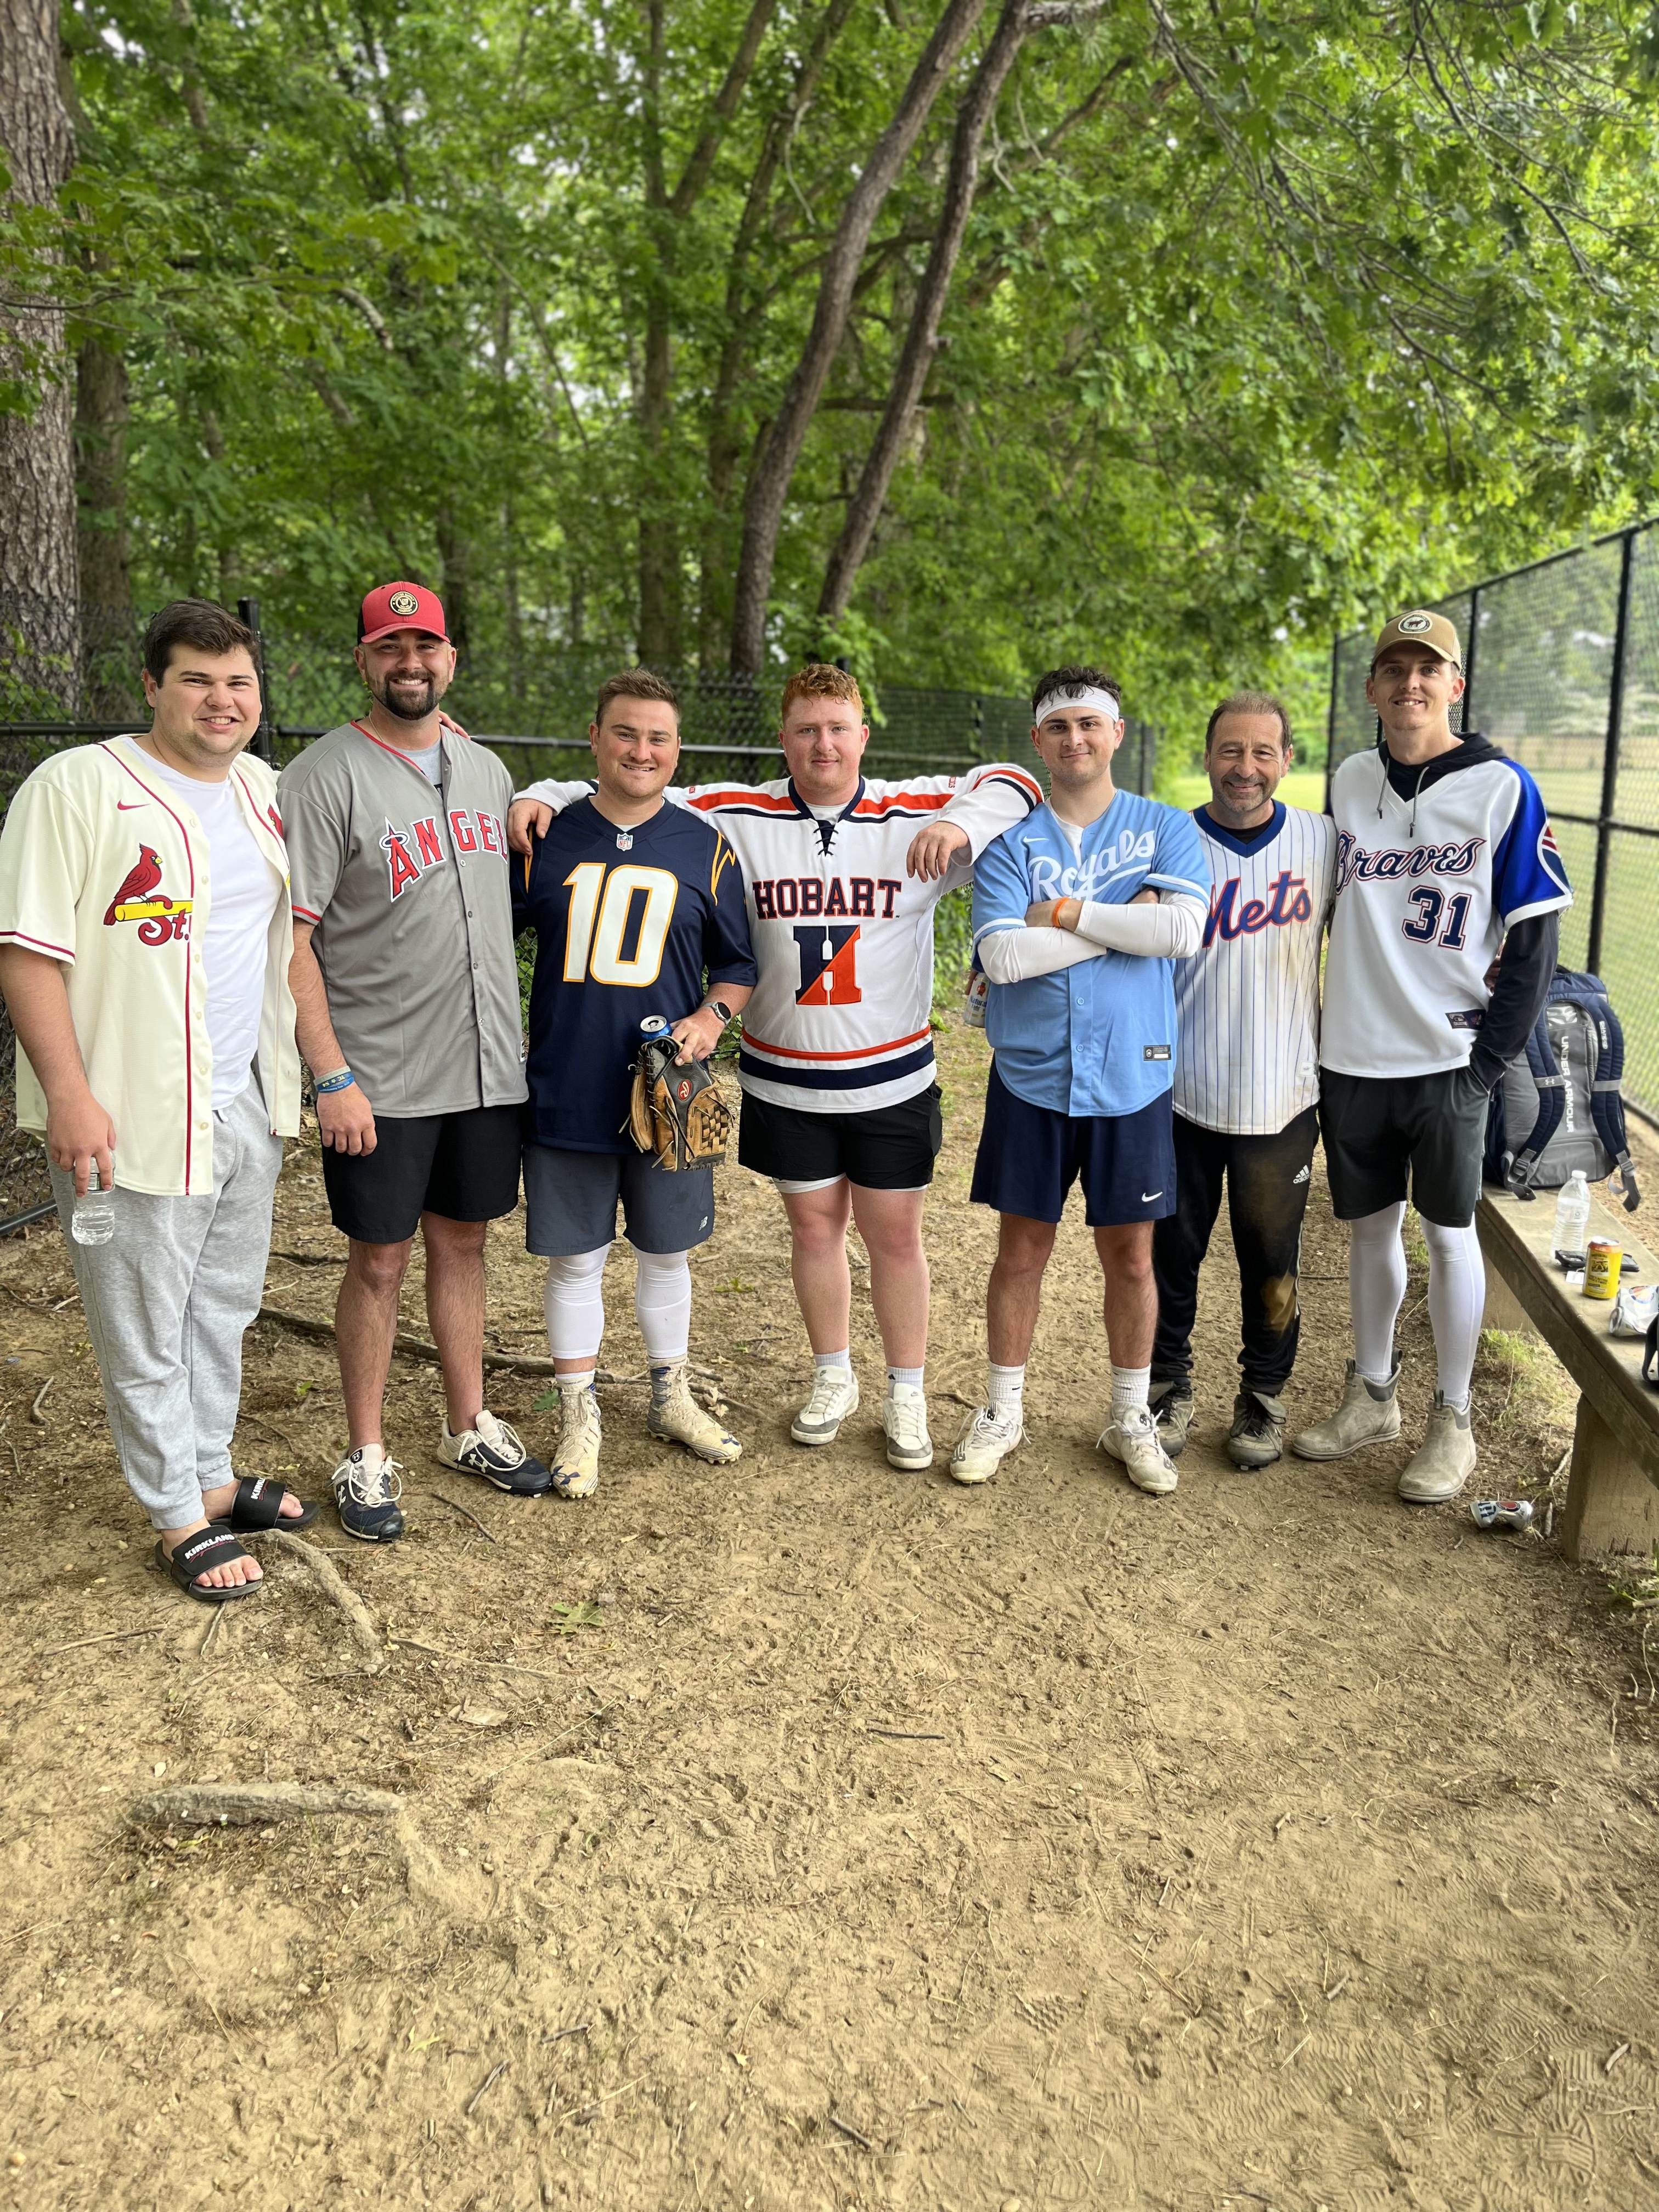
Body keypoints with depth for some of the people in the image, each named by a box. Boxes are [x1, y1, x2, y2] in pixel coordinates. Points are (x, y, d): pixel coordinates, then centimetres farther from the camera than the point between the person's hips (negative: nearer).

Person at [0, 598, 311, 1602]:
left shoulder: (270, 792, 10)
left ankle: (211, 1478, 36)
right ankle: (182, 1521, 21)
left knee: (225, 1307, 19)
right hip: (135, 1114, -7)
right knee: (145, 1332, 6)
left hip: (248, 1105, 7)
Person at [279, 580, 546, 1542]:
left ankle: (470, 1426, 29)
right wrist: (332, 1075, -17)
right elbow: (291, 937, -13)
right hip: (380, 1078, -5)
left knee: (463, 1243, 15)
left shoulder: (488, 769, 11)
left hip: (489, 1065, 5)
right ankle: (367, 1456, 19)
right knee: (381, 1259, 4)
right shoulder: (326, 774, -9)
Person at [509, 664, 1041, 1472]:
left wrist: (961, 823, -18)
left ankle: (906, 1395, 26)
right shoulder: (737, 816, -2)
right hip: (784, 1082, 1)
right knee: (814, 1227, 14)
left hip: (894, 1079, -1)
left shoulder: (915, 813, -3)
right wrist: (544, 795, -13)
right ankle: (833, 1378, 35)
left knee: (895, 1234, 9)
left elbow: (1014, 783, 1)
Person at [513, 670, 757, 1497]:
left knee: (665, 1251, 15)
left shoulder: (705, 847, 2)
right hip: (565, 1093, 0)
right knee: (573, 1258, 8)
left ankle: (670, 1396, 34)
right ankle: (578, 1414, 24)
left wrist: (712, 1016, -11)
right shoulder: (546, 838, 1)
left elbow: (738, 963, 8)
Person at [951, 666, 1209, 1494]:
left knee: (1130, 1255, 10)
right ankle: (1003, 1411, 27)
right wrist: (1122, 922, -14)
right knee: (1021, 1249, 9)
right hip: (1030, 1076, 0)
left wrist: (1066, 912, -15)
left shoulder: (1165, 829, 1)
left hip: (1130, 1077, 0)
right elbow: (1001, 955, -15)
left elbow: (1182, 929, -17)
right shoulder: (1010, 840, 0)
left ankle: (1131, 1418, 28)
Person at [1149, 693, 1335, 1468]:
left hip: (1281, 1102, 1)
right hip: (1180, 1099, 0)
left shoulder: (1323, 842, 0)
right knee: (1171, 1256, 10)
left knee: (1270, 1263, 12)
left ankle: (1264, 1396, 31)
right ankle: (1169, 1389, 29)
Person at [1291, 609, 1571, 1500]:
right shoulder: (1350, 783, 7)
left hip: (1446, 1059, -4)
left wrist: (1488, 1057, -10)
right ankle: (1372, 1395, 29)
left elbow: (1534, 938, -6)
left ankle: (1452, 1421, 18)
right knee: (1369, 1227, 13)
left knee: (1449, 1233, 3)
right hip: (1352, 1057, 4)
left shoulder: (1502, 787, -6)